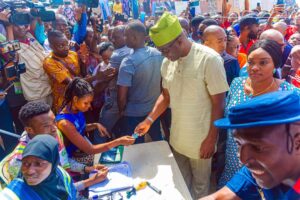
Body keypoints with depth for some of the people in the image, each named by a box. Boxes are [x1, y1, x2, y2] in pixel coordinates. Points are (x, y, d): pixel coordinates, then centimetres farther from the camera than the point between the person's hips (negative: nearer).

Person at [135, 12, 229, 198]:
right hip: (177, 137, 5)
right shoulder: (167, 62, -1)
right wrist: (149, 120, 2)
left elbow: (218, 103, -15)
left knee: (199, 185, 15)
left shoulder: (209, 59, -19)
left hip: (200, 140, -5)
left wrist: (211, 138, -14)